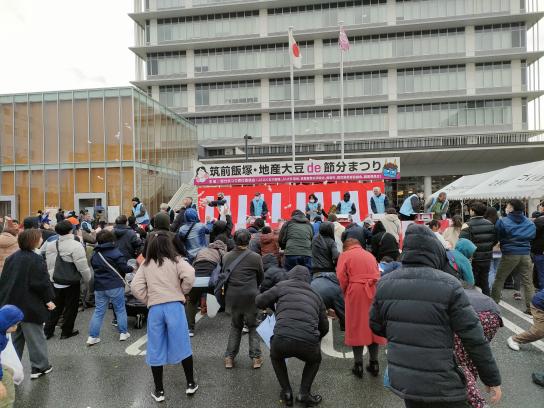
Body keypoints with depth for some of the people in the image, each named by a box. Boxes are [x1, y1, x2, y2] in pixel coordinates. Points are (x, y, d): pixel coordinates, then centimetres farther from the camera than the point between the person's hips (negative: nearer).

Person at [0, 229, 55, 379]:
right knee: (35, 337, 6)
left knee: (15, 337, 19)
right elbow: (42, 283, -21)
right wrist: (48, 299, -9)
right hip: (30, 307, -7)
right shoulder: (36, 260, -18)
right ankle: (39, 367, 15)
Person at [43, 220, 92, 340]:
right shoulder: (75, 245, -20)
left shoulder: (50, 245, 0)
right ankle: (66, 332, 19)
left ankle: (48, 330, 24)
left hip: (55, 281, 6)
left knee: (55, 307, 19)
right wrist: (88, 280, -5)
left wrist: (52, 276, 20)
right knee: (70, 307, 9)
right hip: (71, 282, -6)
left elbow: (48, 263, 8)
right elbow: (83, 267, -19)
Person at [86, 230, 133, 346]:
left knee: (98, 311, 11)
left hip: (99, 287, 5)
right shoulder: (115, 252, -10)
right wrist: (131, 268, 6)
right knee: (120, 309, 8)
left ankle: (92, 336, 9)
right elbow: (124, 268, -12)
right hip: (115, 286, -5)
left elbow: (94, 268, 18)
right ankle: (123, 333, 15)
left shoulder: (95, 255, 10)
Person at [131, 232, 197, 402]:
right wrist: (183, 292, 1)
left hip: (154, 309, 2)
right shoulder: (176, 260, -1)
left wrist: (148, 300, 11)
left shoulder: (146, 264, 7)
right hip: (174, 306, -2)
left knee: (156, 350, 12)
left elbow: (135, 287, 0)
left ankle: (159, 391, 23)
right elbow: (189, 276, -16)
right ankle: (190, 384, 23)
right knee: (182, 345, 10)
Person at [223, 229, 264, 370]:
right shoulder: (255, 257, -8)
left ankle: (229, 357, 19)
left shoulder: (226, 257, 0)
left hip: (232, 296, 3)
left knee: (235, 326, 20)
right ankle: (256, 357, 14)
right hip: (250, 296, -3)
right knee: (253, 326, 15)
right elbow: (261, 277, 5)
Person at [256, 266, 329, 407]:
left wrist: (273, 304, 36)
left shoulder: (283, 285, 16)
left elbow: (259, 301, 15)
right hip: (308, 343, 2)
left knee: (276, 356, 36)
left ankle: (286, 392, 27)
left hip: (282, 340, -1)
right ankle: (304, 393, 24)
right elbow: (324, 328, 33)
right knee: (315, 360, 38)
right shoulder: (316, 295, 26)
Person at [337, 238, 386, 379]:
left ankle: (358, 365, 10)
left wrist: (346, 294, 10)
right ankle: (374, 363, 20)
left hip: (356, 292, -4)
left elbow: (341, 277, -4)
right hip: (375, 291, 4)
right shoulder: (370, 255, 21)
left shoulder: (345, 255, 7)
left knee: (356, 327, 6)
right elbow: (377, 274, 13)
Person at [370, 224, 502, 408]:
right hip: (440, 387, -4)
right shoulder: (449, 286, -17)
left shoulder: (385, 283, -4)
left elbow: (376, 326, 7)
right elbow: (473, 338, -13)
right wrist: (493, 379, 0)